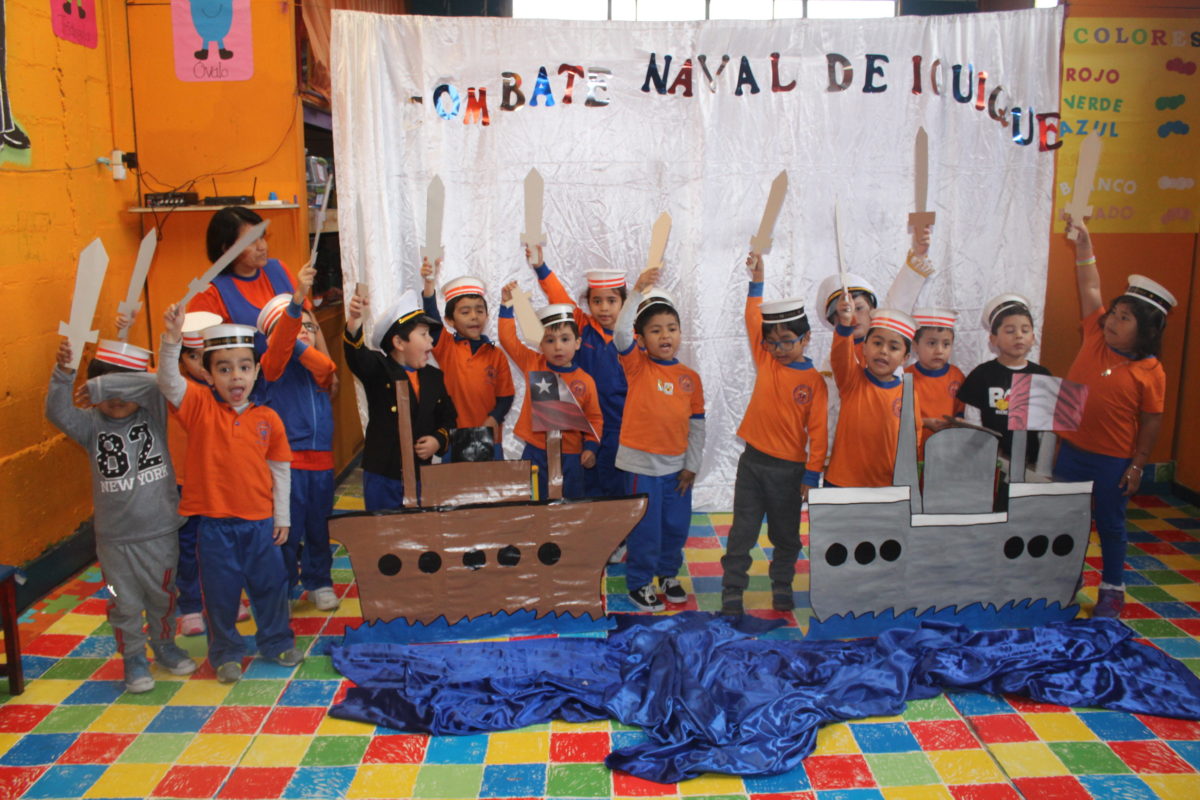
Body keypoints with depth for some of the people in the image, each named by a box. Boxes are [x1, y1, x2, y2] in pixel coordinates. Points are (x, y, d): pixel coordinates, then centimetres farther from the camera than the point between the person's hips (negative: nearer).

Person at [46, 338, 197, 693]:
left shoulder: (153, 413, -5)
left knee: (163, 596, 17)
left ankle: (164, 645, 40)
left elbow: (160, 382, -25)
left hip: (160, 532, 0)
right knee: (125, 604, 9)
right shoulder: (93, 424, -2)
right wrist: (63, 374, -36)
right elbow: (58, 413, -19)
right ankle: (133, 658, 28)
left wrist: (97, 384, -32)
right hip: (114, 538, 0)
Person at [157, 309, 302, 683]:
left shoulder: (268, 419, -2)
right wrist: (172, 339, -38)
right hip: (214, 523, -2)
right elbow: (168, 381, -23)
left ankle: (276, 641, 37)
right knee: (220, 591, 12)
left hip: (260, 522, 2)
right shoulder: (199, 407, -6)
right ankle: (226, 652, 32)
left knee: (270, 584, 16)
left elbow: (280, 470, 4)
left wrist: (282, 518, 7)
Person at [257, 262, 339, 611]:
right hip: (286, 460, -5)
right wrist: (297, 300, -40)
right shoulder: (274, 363, -3)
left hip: (321, 459, 5)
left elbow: (327, 369, -11)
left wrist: (299, 345, -19)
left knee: (319, 526, 14)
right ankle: (282, 588, 15)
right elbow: (279, 346, -25)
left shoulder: (317, 365, 12)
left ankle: (318, 582, 28)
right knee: (287, 528, 1)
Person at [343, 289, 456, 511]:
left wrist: (439, 440, -6)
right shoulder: (378, 370, -4)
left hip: (421, 474, 4)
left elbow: (448, 417, 15)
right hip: (383, 476, -4)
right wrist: (354, 325, -44)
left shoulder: (435, 377, 10)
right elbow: (356, 357, -25)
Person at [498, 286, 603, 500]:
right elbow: (509, 339, 0)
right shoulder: (533, 365, 1)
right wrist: (507, 305, -5)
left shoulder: (585, 381, -4)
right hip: (536, 452, 1)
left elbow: (594, 418, 2)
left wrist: (591, 446, -8)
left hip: (570, 456, 0)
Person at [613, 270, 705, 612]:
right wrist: (637, 292, -34)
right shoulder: (638, 366, -6)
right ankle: (639, 583, 23)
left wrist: (692, 465, 4)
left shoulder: (690, 377, 2)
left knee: (676, 525, 15)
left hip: (677, 465, 4)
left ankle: (668, 574, 37)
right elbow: (621, 332, -24)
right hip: (642, 462, -4)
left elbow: (697, 424, 6)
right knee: (644, 527, 5)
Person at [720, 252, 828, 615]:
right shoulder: (765, 361, 2)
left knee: (786, 534, 14)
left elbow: (817, 431, -8)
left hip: (789, 468, -2)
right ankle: (732, 590, 14)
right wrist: (757, 279, -12)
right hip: (753, 461, 2)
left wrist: (812, 474, -9)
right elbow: (753, 320, -5)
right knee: (742, 531, 6)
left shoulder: (814, 381, -7)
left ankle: (782, 586, 31)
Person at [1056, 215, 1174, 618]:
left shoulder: (1150, 371, -12)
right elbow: (1090, 287, -5)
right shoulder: (1096, 336, -3)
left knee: (1110, 524, 10)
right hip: (1072, 449, 4)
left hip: (1113, 460, -4)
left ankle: (1112, 591, 26)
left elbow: (1151, 421, -7)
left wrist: (1137, 465, -8)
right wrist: (1084, 242, -10)